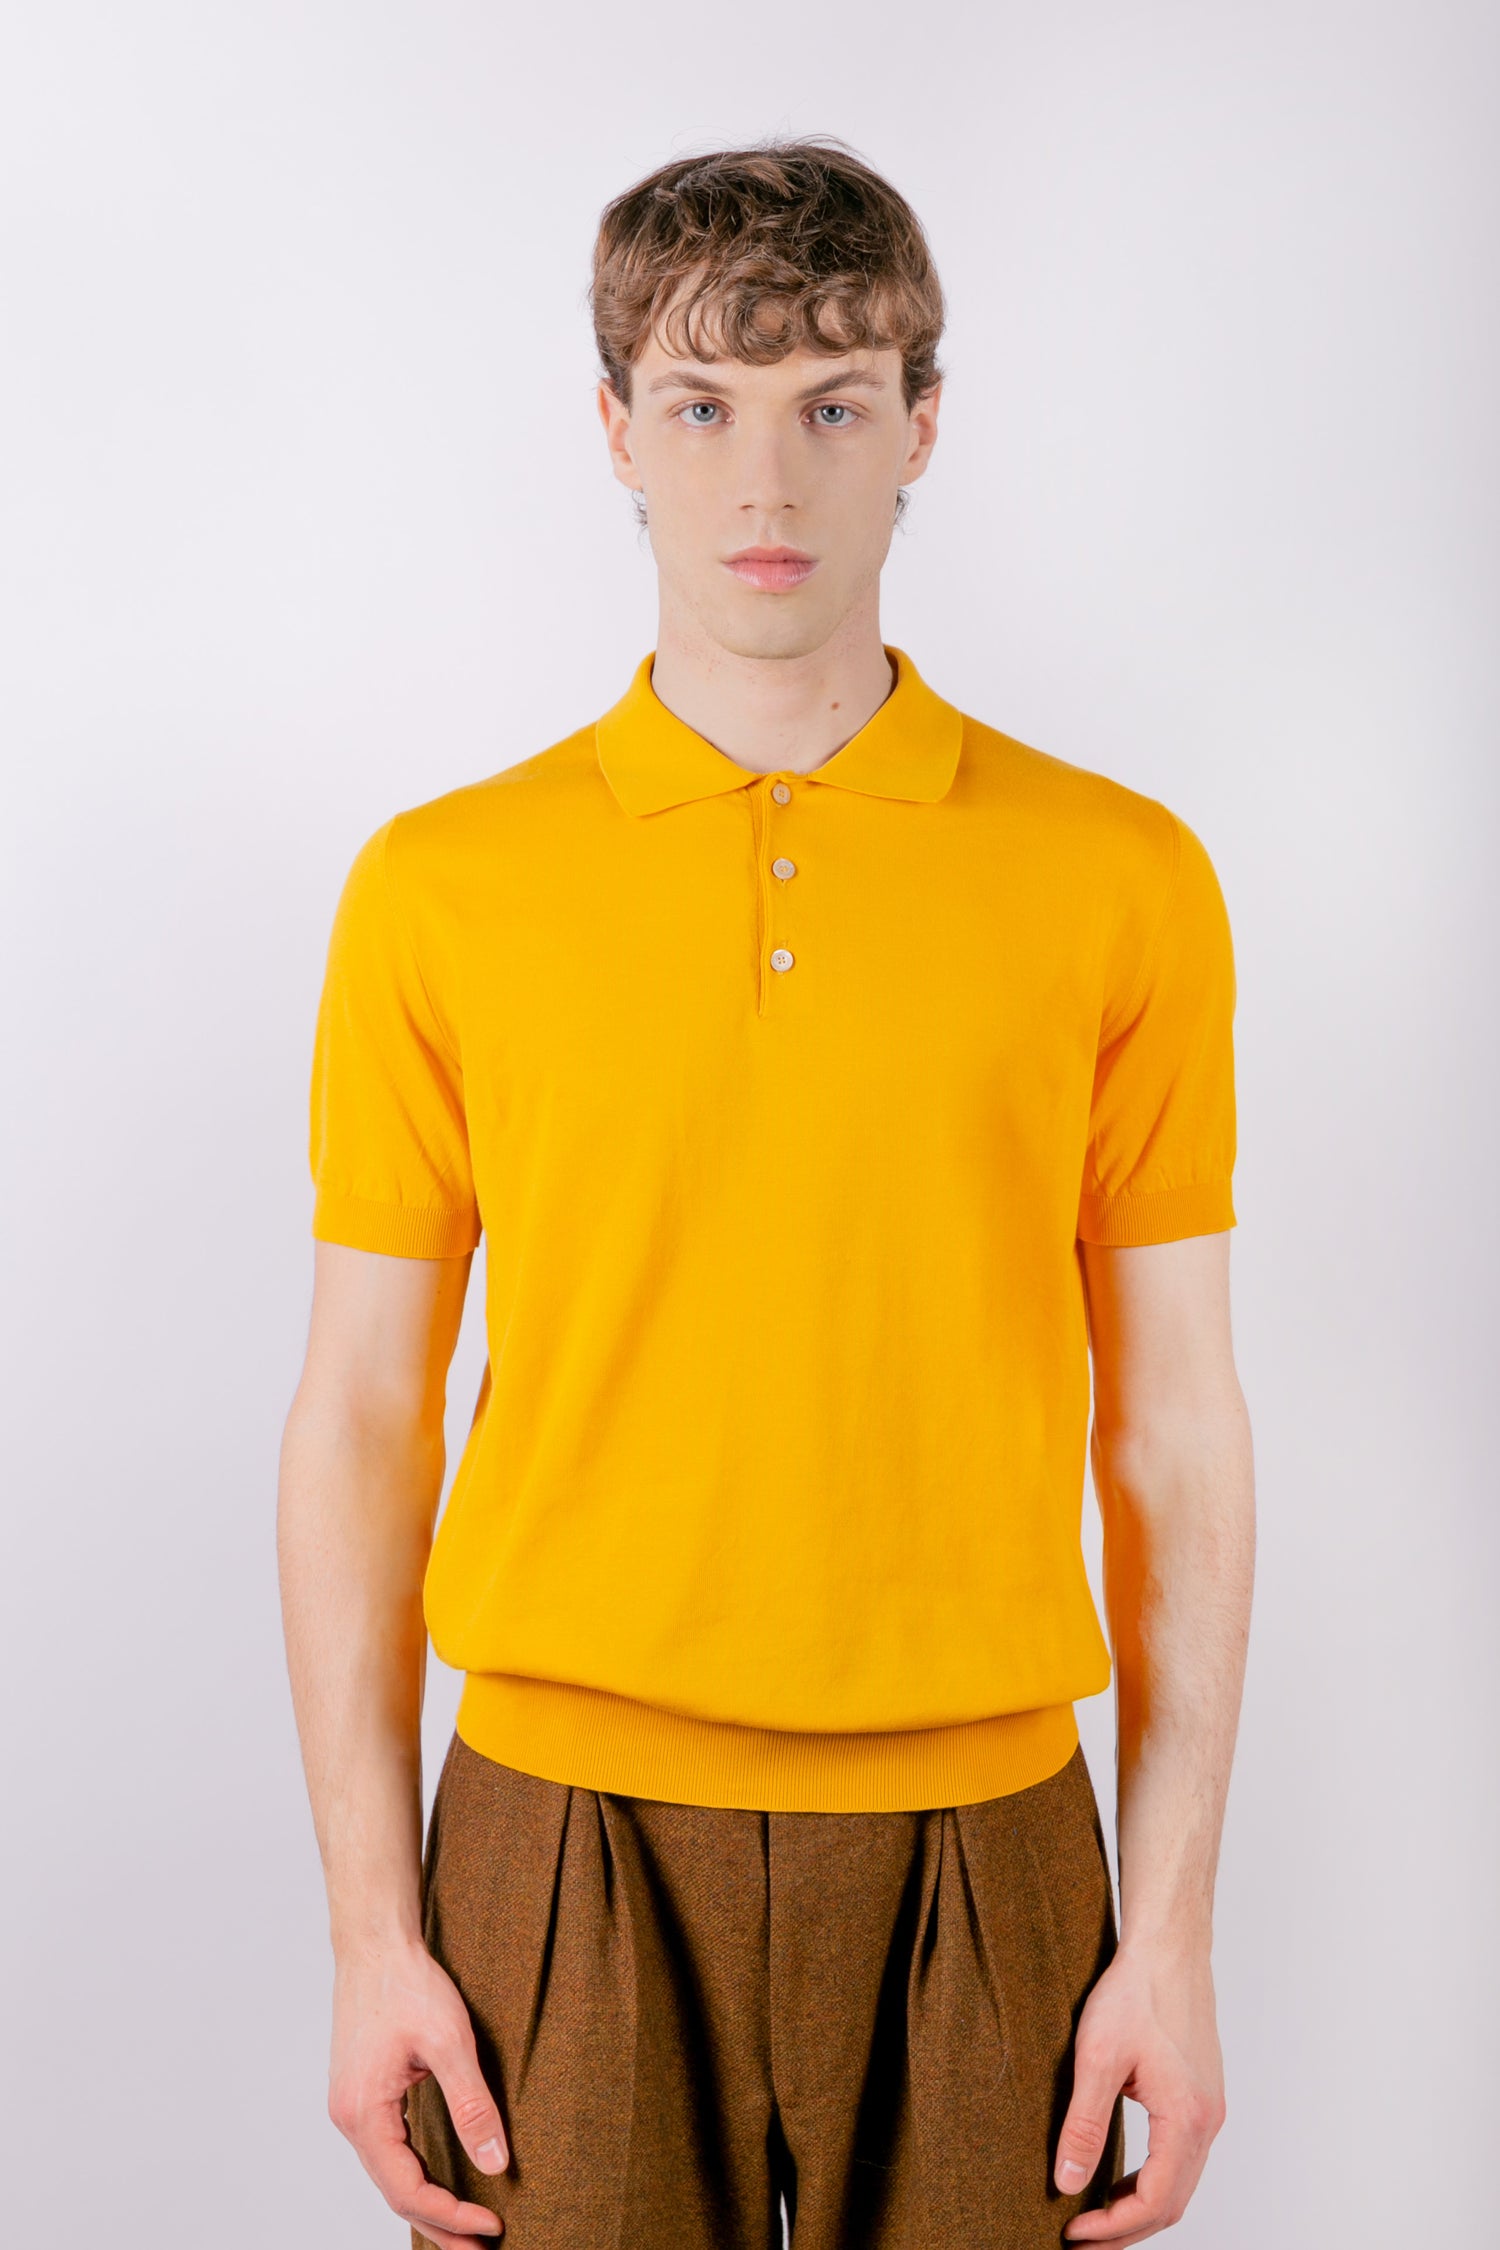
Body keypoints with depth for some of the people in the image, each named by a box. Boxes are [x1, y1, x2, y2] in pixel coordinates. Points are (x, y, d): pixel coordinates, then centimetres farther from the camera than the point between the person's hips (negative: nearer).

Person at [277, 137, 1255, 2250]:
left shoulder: (1124, 880, -1)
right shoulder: (442, 884, 0)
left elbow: (1174, 1425, 2)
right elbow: (360, 1419, 2)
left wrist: (1175, 1931, -1)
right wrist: (373, 1929, -1)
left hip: (976, 1840, 1)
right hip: (565, 1837, 0)